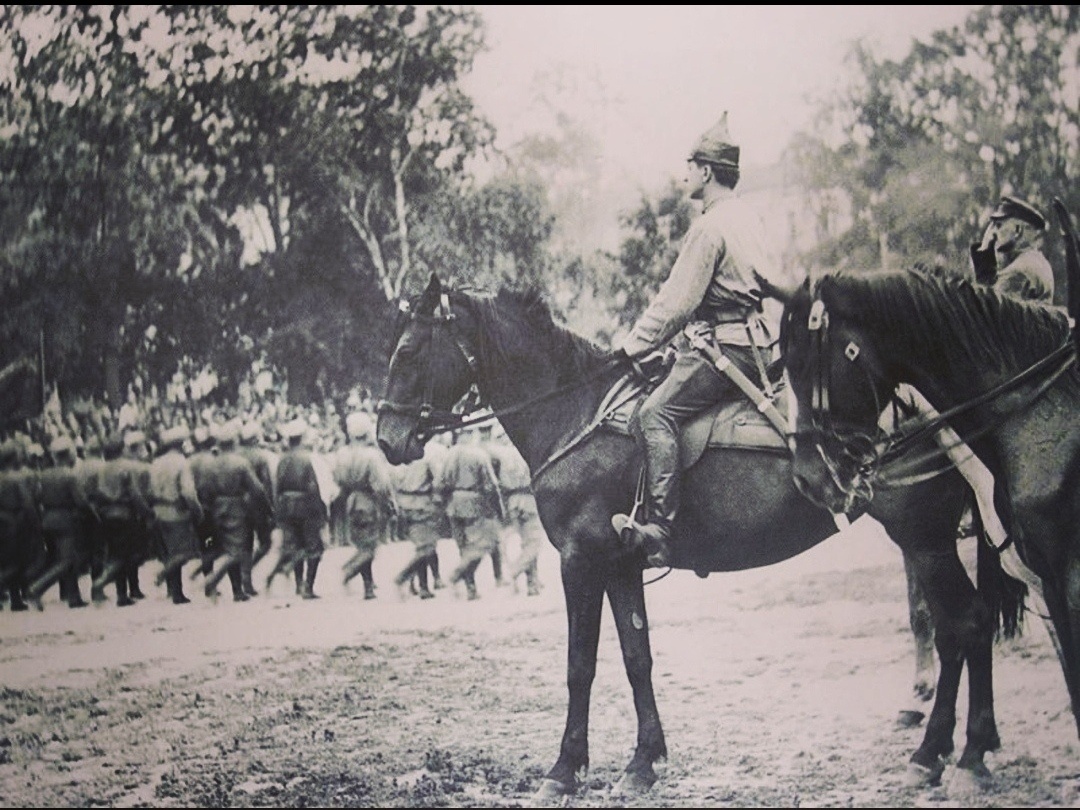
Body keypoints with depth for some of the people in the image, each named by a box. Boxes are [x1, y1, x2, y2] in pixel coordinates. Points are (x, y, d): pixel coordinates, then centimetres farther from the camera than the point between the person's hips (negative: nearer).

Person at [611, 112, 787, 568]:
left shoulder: (709, 226, -14)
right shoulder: (748, 220, 16)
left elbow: (675, 304, -17)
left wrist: (632, 348, -7)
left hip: (723, 349, -11)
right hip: (754, 345, 11)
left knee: (655, 414, -20)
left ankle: (658, 529, -30)